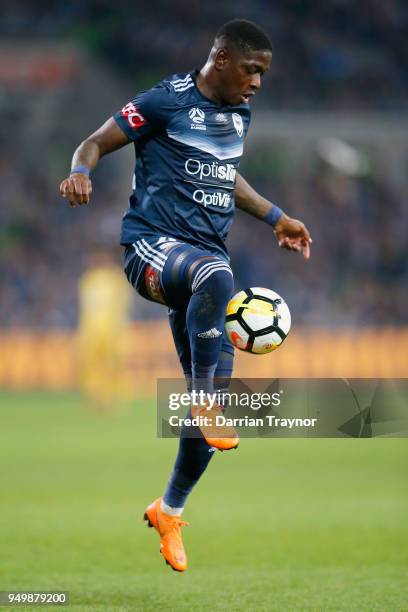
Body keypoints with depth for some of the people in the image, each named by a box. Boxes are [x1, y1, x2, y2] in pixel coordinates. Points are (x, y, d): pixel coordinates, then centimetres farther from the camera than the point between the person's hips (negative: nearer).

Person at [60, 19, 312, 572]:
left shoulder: (240, 112, 15)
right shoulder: (168, 101, -7)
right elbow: (97, 142, -4)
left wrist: (275, 218, 33)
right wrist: (81, 171, -26)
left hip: (208, 257, 7)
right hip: (153, 245, -7)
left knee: (213, 395, 2)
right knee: (214, 274, -43)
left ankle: (169, 510, 19)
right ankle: (204, 400, -39)